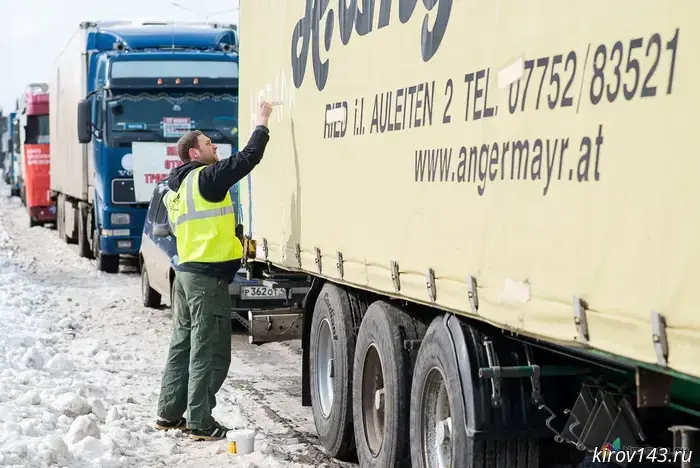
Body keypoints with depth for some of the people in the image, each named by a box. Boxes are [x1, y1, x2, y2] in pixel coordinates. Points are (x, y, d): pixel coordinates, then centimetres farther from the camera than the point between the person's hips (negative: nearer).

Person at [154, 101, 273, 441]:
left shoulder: (177, 187, 16)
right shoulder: (206, 178, -13)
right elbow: (248, 158, -17)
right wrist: (262, 123, -6)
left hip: (186, 271, 10)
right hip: (209, 276, -10)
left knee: (183, 344, 16)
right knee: (209, 353, -5)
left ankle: (169, 413, 21)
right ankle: (200, 422, -3)